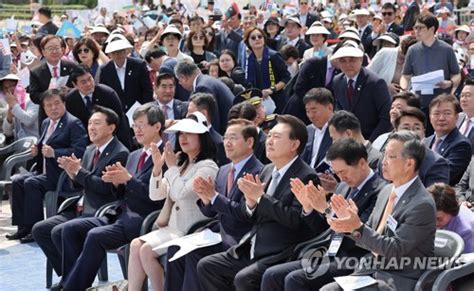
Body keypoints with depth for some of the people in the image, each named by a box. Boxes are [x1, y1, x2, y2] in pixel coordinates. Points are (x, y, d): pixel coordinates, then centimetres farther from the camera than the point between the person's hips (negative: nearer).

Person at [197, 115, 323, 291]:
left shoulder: (306, 177, -11)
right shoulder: (267, 171, 13)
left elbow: (295, 219, -22)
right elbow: (249, 216, 16)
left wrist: (261, 197, -19)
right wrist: (250, 202, -8)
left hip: (281, 255, -9)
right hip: (252, 249, 9)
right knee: (206, 266, 1)